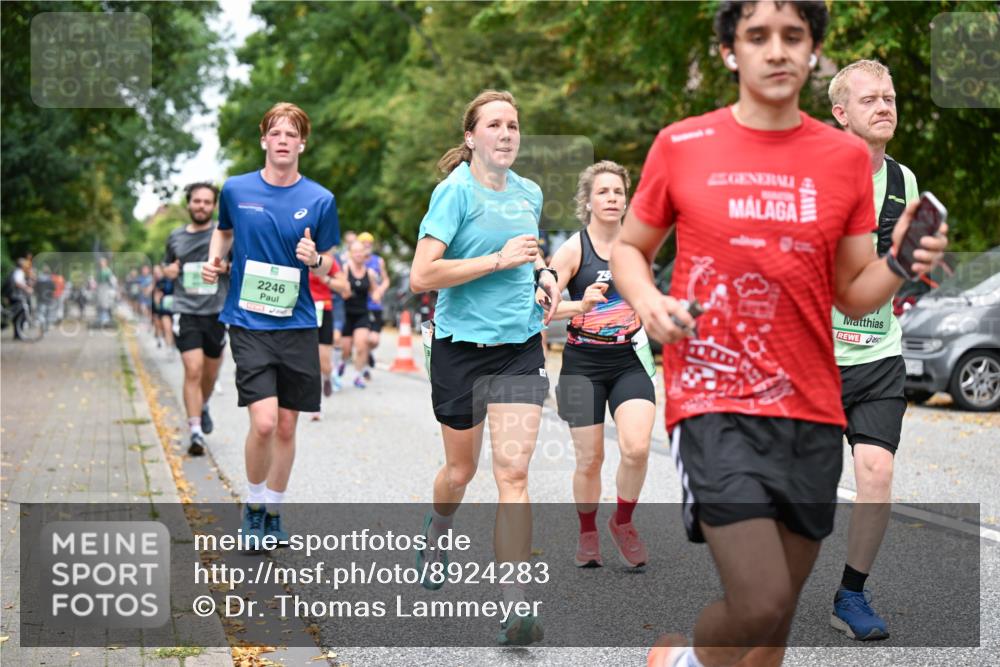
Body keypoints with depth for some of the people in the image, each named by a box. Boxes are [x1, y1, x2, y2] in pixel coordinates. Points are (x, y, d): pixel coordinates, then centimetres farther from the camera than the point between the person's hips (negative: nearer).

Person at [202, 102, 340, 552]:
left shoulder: (319, 200, 0)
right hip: (249, 323, -2)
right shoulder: (236, 190, 1)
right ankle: (253, 507, 9)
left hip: (297, 324, 2)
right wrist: (215, 259, 4)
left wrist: (314, 260, -15)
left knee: (287, 426, 8)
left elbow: (327, 268, 7)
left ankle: (273, 513, 26)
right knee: (264, 422, -15)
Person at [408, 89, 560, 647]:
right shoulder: (455, 192, -9)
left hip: (521, 348, 3)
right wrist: (498, 260, -19)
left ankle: (516, 609, -11)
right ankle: (438, 532, 49)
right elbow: (421, 276, -17)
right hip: (461, 346, -3)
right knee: (460, 471, 13)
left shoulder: (530, 193, 9)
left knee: (513, 472, -10)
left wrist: (543, 273, 7)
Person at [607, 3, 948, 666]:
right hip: (713, 403, -4)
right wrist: (649, 302, -9)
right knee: (760, 602, -16)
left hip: (812, 412, 4)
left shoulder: (847, 156, 6)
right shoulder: (680, 146, -1)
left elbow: (853, 295, 10)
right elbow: (630, 249, 11)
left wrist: (899, 265, -11)